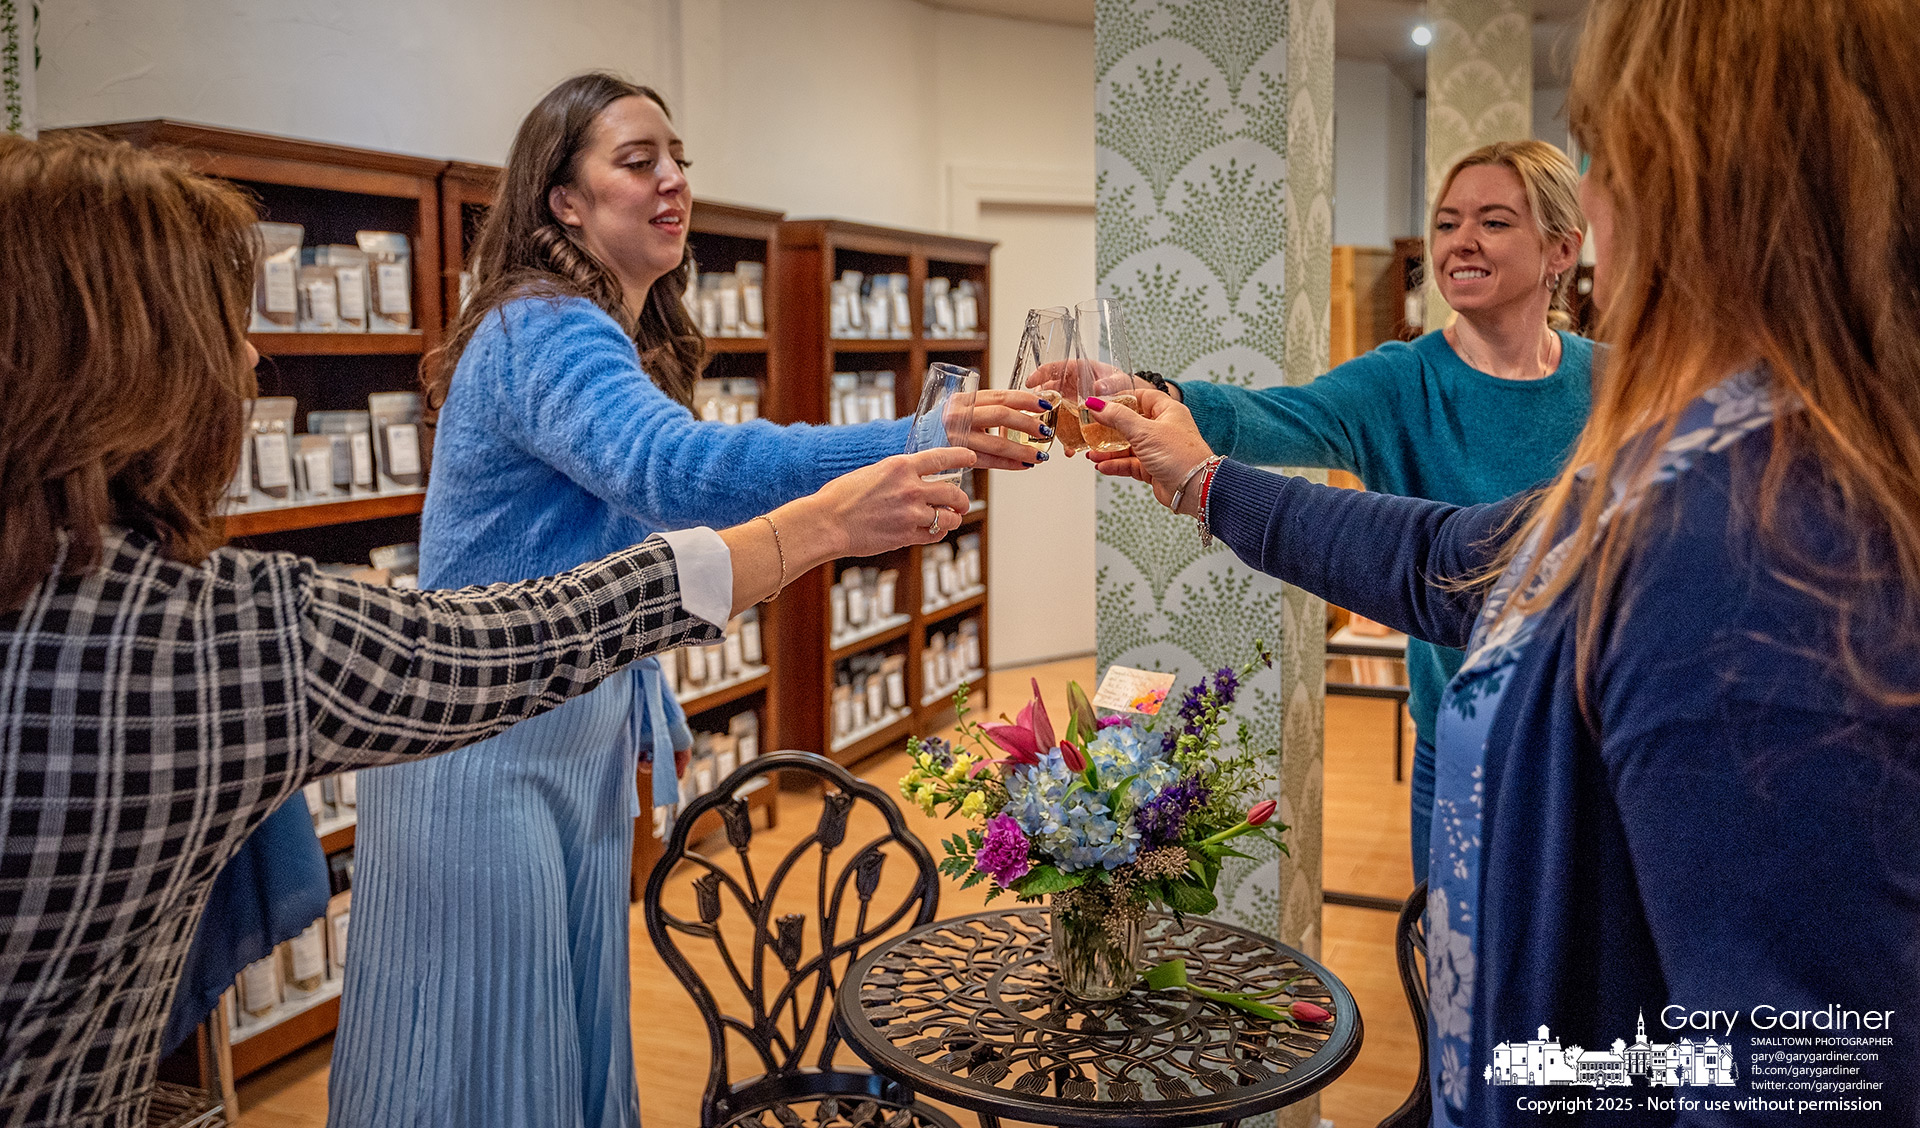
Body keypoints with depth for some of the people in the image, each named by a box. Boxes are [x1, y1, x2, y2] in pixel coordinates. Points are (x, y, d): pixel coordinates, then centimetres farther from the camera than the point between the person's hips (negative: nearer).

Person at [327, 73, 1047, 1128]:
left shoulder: (625, 341, 11)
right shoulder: (543, 331, -19)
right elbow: (671, 468, -38)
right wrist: (917, 444, -45)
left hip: (584, 736, 9)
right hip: (490, 744, -8)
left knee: (579, 1039, 17)